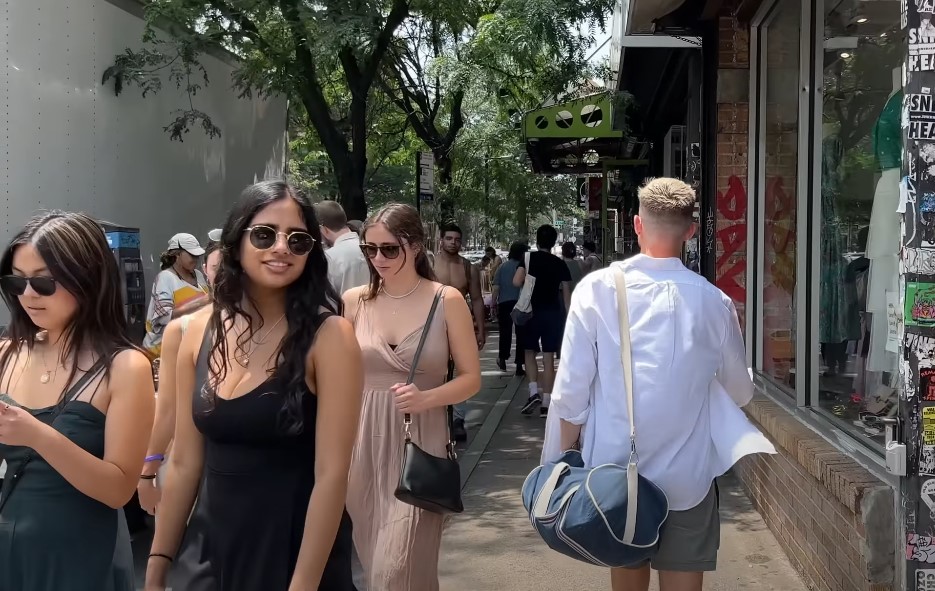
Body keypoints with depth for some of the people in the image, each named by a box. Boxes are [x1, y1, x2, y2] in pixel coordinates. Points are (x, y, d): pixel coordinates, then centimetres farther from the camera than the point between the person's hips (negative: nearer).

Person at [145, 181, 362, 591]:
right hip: (216, 544, 5)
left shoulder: (328, 336, -15)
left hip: (297, 551, -4)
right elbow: (184, 464, 3)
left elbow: (331, 474, -17)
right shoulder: (202, 329, -1)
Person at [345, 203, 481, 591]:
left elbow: (471, 378, 0)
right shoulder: (355, 301, 4)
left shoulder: (447, 301, -3)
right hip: (365, 441, 3)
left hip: (420, 441, -3)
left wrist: (426, 398, -16)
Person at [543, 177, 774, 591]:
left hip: (613, 471, 1)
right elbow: (740, 393, 6)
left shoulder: (597, 289, -10)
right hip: (687, 476, -1)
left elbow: (571, 390, -10)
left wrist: (568, 460, 4)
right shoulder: (713, 301, -8)